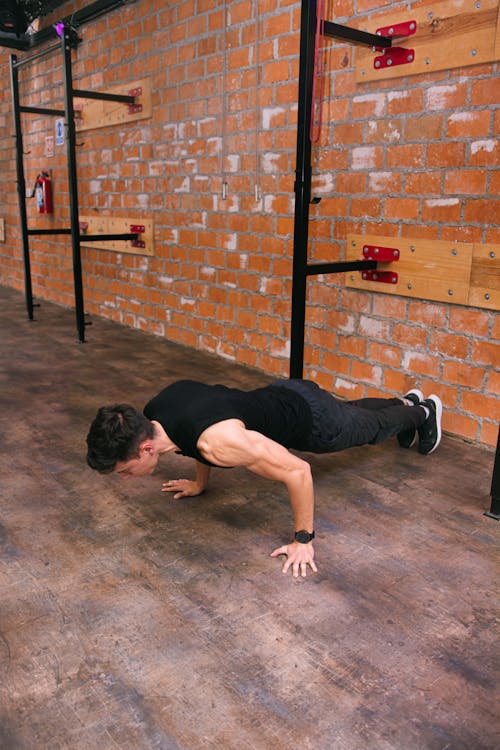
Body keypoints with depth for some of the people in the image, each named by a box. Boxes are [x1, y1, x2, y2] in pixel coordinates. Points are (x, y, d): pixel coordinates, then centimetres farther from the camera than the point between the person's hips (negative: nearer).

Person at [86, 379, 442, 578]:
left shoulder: (216, 441, -46)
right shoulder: (156, 410, -21)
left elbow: (298, 471, -38)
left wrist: (303, 540, -28)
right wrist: (200, 483, 13)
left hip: (312, 418, -7)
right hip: (282, 393, 7)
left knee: (371, 429, 26)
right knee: (354, 411, 36)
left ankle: (424, 411, 57)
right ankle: (406, 402, 65)